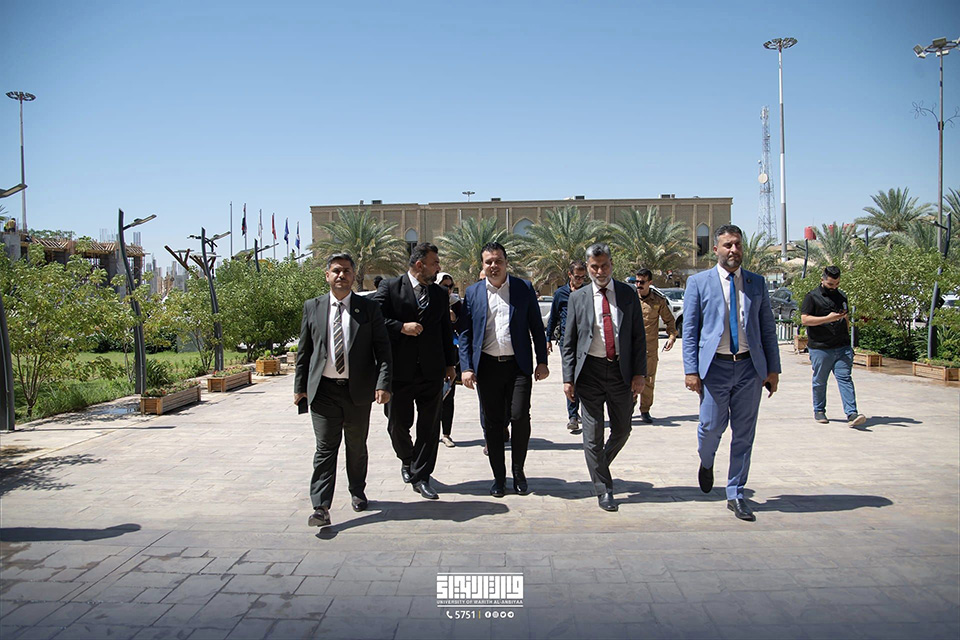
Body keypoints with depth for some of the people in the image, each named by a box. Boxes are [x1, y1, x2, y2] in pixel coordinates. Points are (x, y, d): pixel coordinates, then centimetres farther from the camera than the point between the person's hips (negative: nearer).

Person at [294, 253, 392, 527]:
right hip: (323, 390, 0)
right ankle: (321, 507, 0)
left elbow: (383, 350, -2)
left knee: (357, 446, 14)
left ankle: (357, 492, 34)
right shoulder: (312, 307, 6)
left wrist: (383, 383, -12)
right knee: (325, 448, -2)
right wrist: (300, 385, 6)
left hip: (358, 390, 0)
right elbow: (304, 351, 9)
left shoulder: (369, 308, 1)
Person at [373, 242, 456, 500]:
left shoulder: (440, 294, 12)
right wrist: (401, 327, -18)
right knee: (398, 424, 6)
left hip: (432, 372, 3)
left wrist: (450, 364, 15)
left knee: (429, 426, 4)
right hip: (399, 371, -3)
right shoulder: (390, 287, 0)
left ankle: (421, 476, 15)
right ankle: (407, 459, 36)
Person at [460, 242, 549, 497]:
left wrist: (542, 361, 1)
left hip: (518, 365, -1)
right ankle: (499, 476, 20)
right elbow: (465, 332, 6)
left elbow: (536, 327, 6)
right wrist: (466, 367, -3)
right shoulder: (473, 292, 6)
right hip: (487, 367, 1)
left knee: (520, 417, -7)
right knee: (492, 423, 6)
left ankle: (518, 470, 16)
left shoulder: (524, 288, 4)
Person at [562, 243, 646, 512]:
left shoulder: (628, 294, 4)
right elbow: (569, 341, 4)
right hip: (590, 371, -1)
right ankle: (603, 488, 15)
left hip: (621, 370, 1)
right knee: (593, 433, 2)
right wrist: (568, 378, -3)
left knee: (622, 430, 11)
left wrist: (639, 373, -3)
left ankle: (600, 466, 39)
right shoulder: (578, 297, 2)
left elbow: (638, 336, 4)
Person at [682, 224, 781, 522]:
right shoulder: (699, 282, 2)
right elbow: (689, 329, 0)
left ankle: (735, 495, 18)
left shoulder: (757, 283, 10)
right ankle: (706, 462, 32)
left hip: (750, 367, 3)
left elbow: (767, 328, 12)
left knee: (744, 433, 5)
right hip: (715, 366, -2)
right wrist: (691, 370, -8)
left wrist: (773, 368, 6)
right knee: (712, 425, -3)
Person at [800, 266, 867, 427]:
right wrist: (828, 318, -18)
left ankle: (852, 414, -11)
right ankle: (819, 411, 22)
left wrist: (847, 338, 23)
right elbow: (805, 319, -12)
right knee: (820, 381, 7)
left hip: (842, 348, 4)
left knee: (845, 378, -6)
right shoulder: (812, 297, -2)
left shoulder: (841, 297, 17)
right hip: (820, 348, -4)